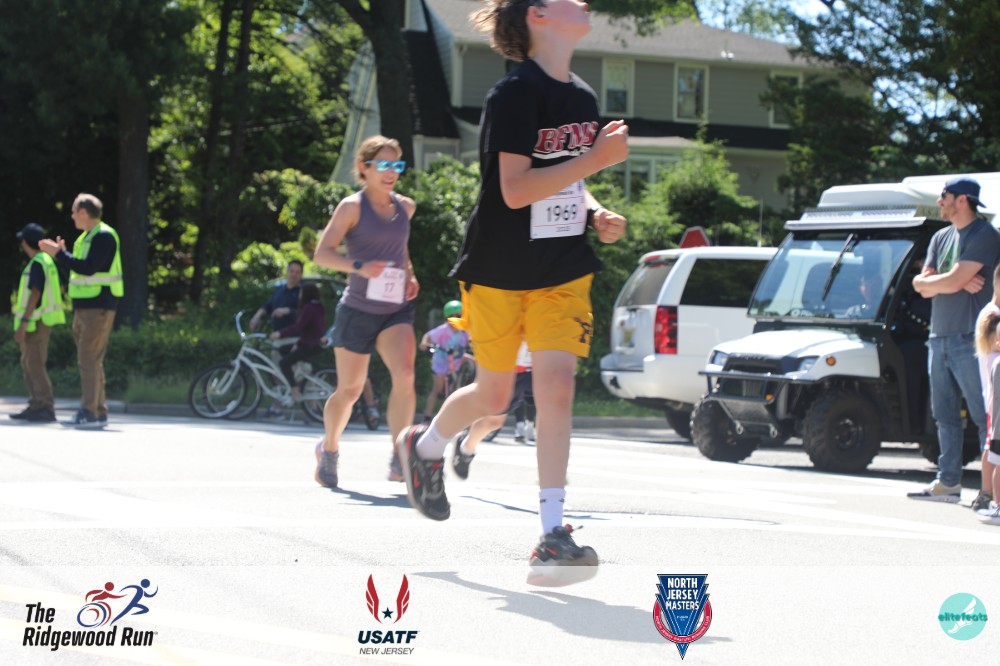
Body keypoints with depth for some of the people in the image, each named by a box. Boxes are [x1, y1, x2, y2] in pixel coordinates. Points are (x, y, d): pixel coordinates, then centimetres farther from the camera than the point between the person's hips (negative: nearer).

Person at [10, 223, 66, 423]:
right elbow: (60, 288, 22)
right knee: (28, 364, 14)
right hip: (38, 321, 10)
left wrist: (23, 323, -23)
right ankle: (35, 407, 15)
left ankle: (46, 409, -14)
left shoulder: (37, 264, -15)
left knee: (35, 364, -11)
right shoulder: (46, 261, 15)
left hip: (35, 321, -10)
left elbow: (35, 294, -21)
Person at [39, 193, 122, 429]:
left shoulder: (104, 237, -13)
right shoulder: (86, 237, 18)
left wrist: (59, 254, -17)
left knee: (90, 360, -13)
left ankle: (90, 413, -14)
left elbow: (88, 268, -22)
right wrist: (61, 253, 10)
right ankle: (99, 411, 14)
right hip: (84, 307, 10)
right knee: (88, 362, 10)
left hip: (99, 307, -10)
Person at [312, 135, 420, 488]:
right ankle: (329, 448, 33)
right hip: (357, 309, -3)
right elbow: (322, 253, -11)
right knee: (350, 389, 6)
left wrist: (409, 274, 11)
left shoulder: (406, 207, 11)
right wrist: (359, 267, -27)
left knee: (404, 375, -21)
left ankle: (399, 459, -22)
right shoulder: (352, 207, -5)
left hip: (396, 311, 3)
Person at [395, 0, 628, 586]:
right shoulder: (515, 94, -15)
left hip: (564, 271, 5)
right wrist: (596, 158, -25)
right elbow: (516, 189, -23)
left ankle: (552, 535, -13)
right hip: (500, 270, -5)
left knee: (557, 385, -11)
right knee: (494, 394, 8)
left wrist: (596, 215, 1)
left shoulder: (583, 98, 8)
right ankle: (425, 447, 41)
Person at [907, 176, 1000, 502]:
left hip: (971, 340, -8)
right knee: (945, 414, 9)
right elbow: (924, 288, 10)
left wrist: (926, 281, 2)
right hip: (940, 337, 8)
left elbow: (952, 281, -18)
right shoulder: (941, 237, 17)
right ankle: (948, 481, 13)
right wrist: (959, 281, -7)